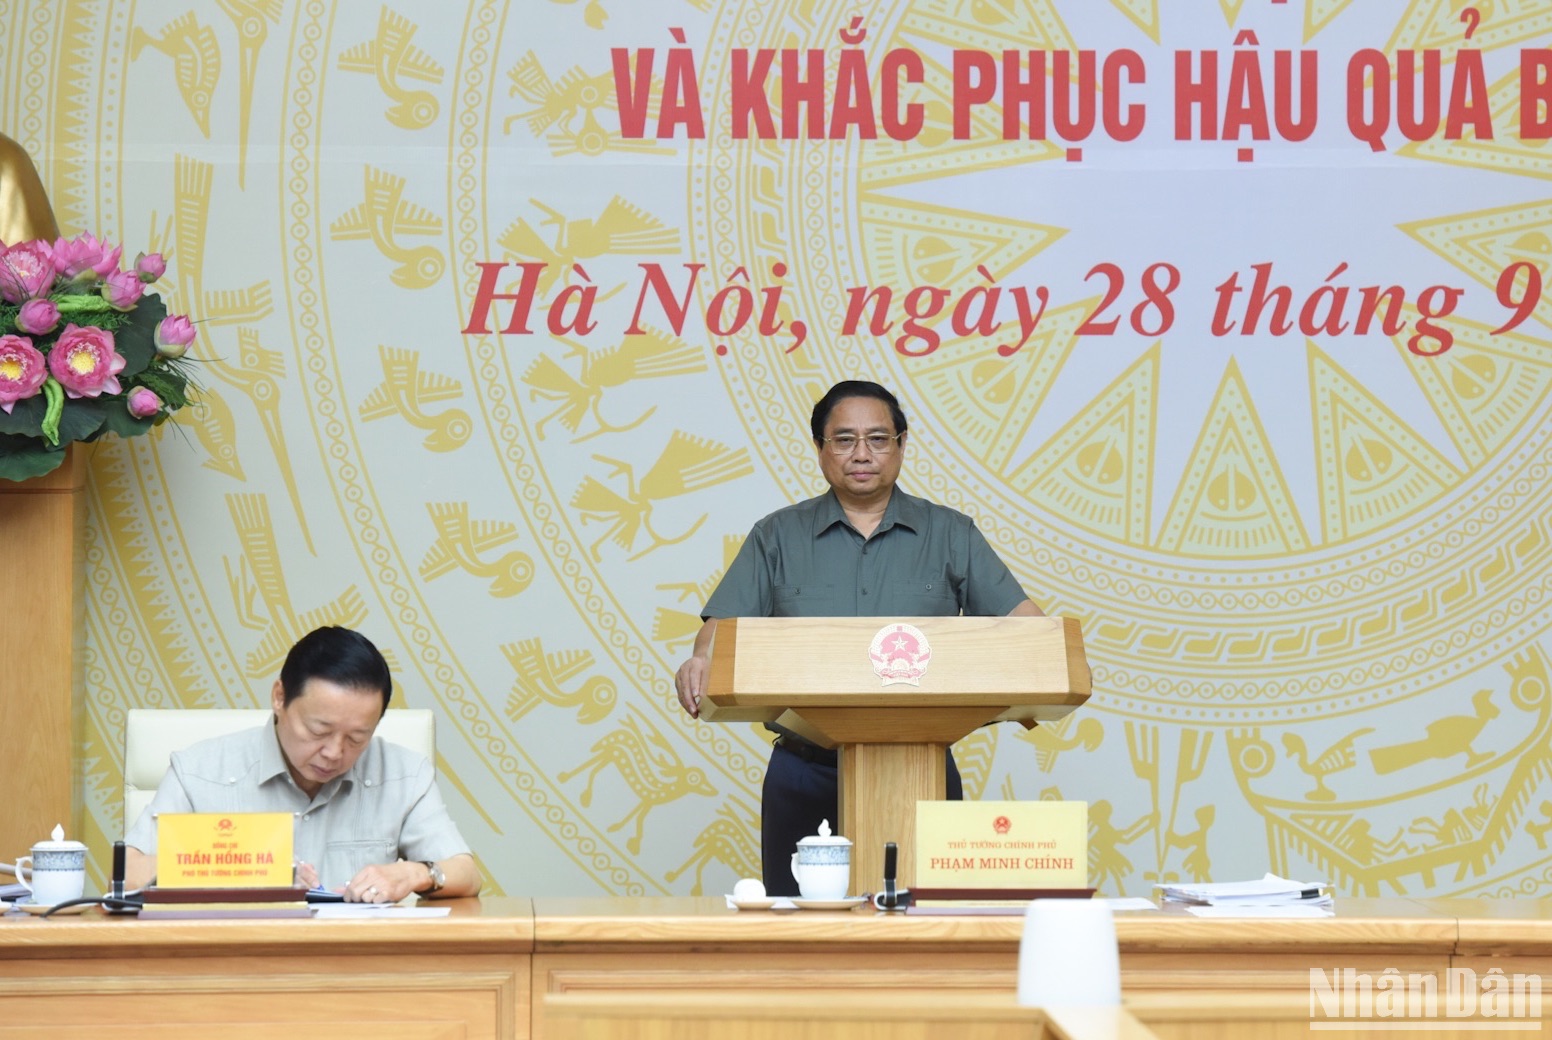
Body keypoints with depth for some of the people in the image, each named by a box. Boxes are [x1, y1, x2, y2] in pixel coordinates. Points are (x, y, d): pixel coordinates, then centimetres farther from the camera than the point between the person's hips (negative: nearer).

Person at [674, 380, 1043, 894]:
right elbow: (724, 625, 3)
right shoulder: (778, 537, 12)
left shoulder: (950, 535, 11)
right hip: (806, 772, 0)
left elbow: (1020, 619, 3)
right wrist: (702, 661, -20)